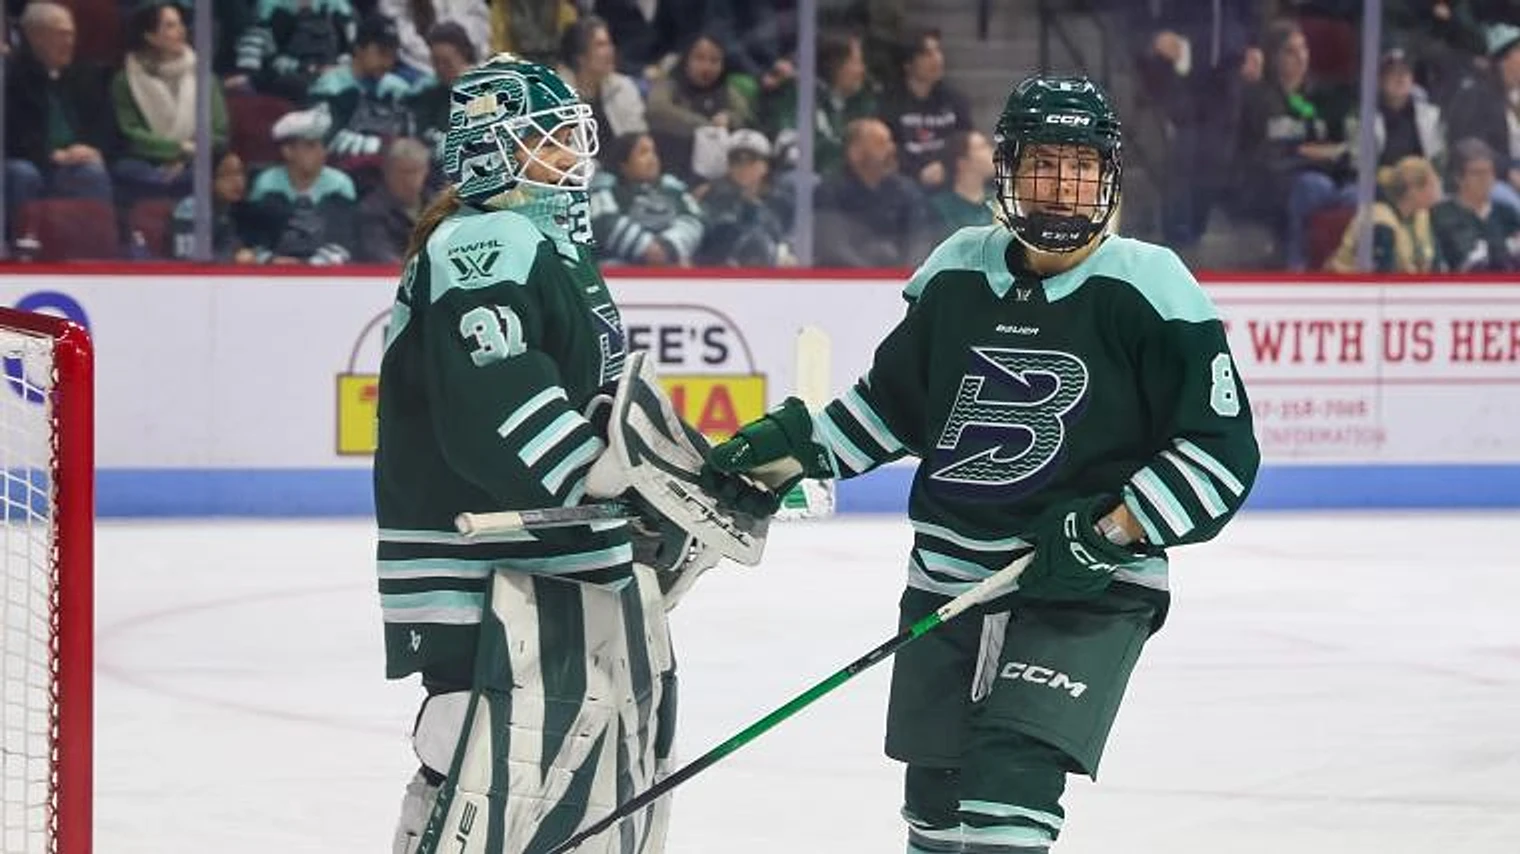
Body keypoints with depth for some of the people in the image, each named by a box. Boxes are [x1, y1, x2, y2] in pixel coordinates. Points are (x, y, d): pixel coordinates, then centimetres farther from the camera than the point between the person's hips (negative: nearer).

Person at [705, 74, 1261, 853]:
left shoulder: (1149, 290, -10)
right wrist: (789, 448, 9)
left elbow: (1220, 452, -11)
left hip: (1090, 592, -5)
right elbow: (892, 400, 19)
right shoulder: (957, 272, 4)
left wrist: (1109, 533, -18)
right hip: (948, 576, 6)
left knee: (1007, 789, -19)